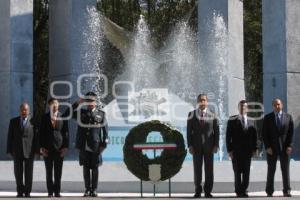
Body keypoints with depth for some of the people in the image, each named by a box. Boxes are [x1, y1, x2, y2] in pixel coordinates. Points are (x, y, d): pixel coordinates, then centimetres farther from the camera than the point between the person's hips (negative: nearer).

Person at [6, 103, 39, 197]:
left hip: (29, 150, -2)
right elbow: (10, 136, 7)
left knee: (28, 172, 1)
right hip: (17, 150, 2)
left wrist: (37, 150, -8)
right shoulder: (13, 121, 8)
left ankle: (27, 191, 7)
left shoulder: (33, 121, 0)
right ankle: (20, 191, 13)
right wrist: (9, 150, 0)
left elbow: (37, 136, -2)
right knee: (18, 172, 4)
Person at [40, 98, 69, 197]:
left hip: (59, 148, 0)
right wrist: (42, 147, -4)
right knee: (49, 171, 4)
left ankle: (57, 191, 7)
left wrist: (65, 147, -4)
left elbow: (66, 133, 3)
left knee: (58, 172, 2)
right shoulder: (45, 117, 5)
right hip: (47, 148, 0)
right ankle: (50, 191, 10)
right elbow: (41, 133, 4)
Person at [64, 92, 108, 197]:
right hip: (84, 147, 2)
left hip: (96, 148, -2)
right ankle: (87, 189, 13)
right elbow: (67, 114, 4)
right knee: (86, 169, 6)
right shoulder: (81, 112, 10)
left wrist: (103, 145, -4)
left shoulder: (101, 114, 5)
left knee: (95, 169, 3)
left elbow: (105, 131, 4)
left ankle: (94, 190, 9)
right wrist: (76, 104, -5)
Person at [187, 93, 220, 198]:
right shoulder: (192, 115, 4)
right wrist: (190, 145, -6)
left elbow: (216, 131, 3)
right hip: (196, 146, 0)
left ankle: (208, 191, 7)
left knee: (209, 170, 1)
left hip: (209, 146, 0)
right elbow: (189, 131, 2)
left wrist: (216, 145, -6)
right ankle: (198, 191, 9)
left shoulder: (212, 116, 4)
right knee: (197, 169, 3)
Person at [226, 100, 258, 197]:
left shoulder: (251, 122, 11)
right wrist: (229, 150, -7)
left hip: (247, 152, 2)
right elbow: (228, 136, 0)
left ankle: (244, 190, 9)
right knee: (237, 172, -1)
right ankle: (238, 191, 6)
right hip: (236, 152, -2)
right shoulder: (232, 120, 3)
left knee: (246, 173, 2)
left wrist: (254, 149, 2)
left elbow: (254, 136, 11)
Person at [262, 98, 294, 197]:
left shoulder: (288, 117, 5)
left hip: (284, 147, 1)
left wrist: (290, 146, -6)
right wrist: (267, 147, -9)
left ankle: (286, 191, 3)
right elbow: (264, 134, -1)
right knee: (271, 170, 2)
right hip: (271, 148, -1)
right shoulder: (267, 118, 2)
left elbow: (291, 133, 4)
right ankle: (269, 191, 7)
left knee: (285, 169, -1)